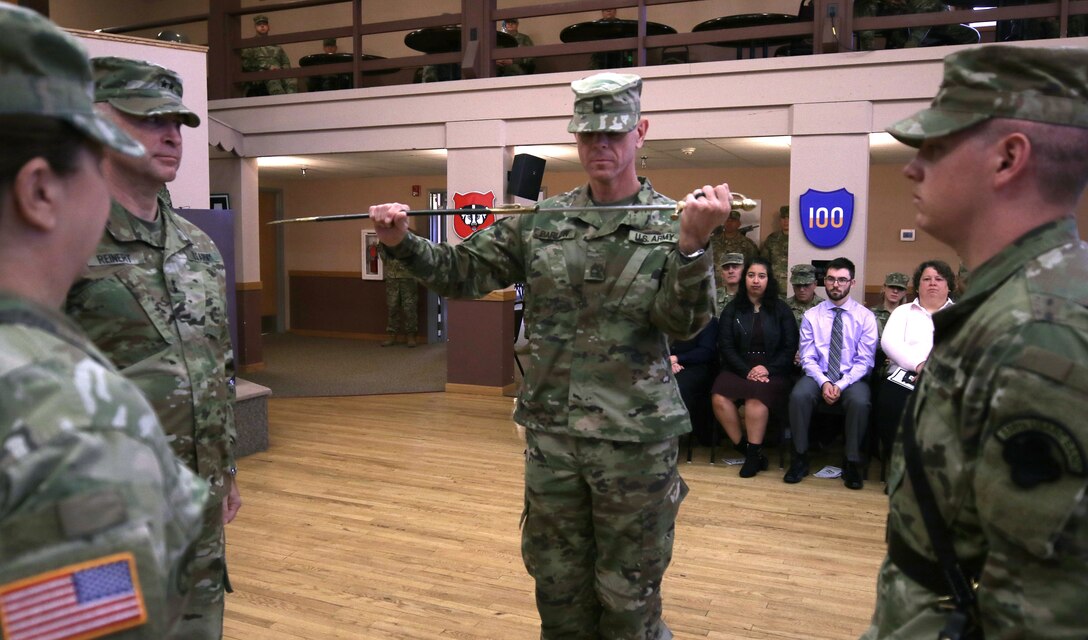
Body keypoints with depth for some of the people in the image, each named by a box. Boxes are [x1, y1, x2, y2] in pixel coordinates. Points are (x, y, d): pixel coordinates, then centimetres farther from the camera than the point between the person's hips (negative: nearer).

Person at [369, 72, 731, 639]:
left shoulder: (672, 223, -6)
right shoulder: (539, 221, 3)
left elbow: (684, 322, -15)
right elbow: (462, 272, 6)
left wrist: (692, 244, -31)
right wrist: (402, 243, -9)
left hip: (635, 438, -3)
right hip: (551, 433, 3)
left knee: (628, 594, 12)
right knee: (557, 585, 19)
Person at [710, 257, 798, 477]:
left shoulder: (781, 309, 9)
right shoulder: (732, 309, 11)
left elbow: (790, 347, 4)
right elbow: (725, 346, 2)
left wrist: (768, 368, -12)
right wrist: (746, 371, -13)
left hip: (772, 370, -1)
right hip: (738, 368, 2)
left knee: (757, 394, -35)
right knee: (719, 397, -29)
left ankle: (754, 453, -20)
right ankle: (746, 450, -17)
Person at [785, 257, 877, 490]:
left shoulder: (865, 317, 2)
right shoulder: (811, 315, 5)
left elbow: (864, 361, -2)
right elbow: (807, 358, 1)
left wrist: (841, 385, -17)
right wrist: (824, 383, -18)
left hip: (852, 378, -1)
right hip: (818, 375, 1)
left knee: (859, 401, -34)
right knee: (798, 396, -31)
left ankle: (852, 463, -14)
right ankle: (800, 459, -14)